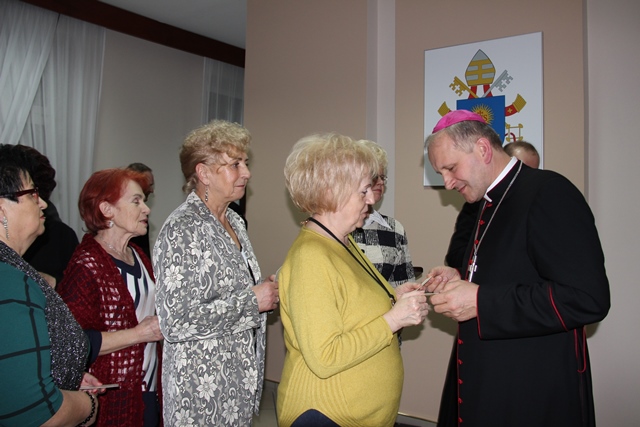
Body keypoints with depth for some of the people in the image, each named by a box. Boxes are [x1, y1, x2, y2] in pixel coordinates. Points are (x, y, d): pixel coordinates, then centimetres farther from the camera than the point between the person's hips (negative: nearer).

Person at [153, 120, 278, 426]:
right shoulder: (182, 230, -19)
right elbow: (176, 323, -26)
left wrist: (267, 291, 1)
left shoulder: (234, 221, 7)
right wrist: (252, 300, -20)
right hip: (202, 387, -8)